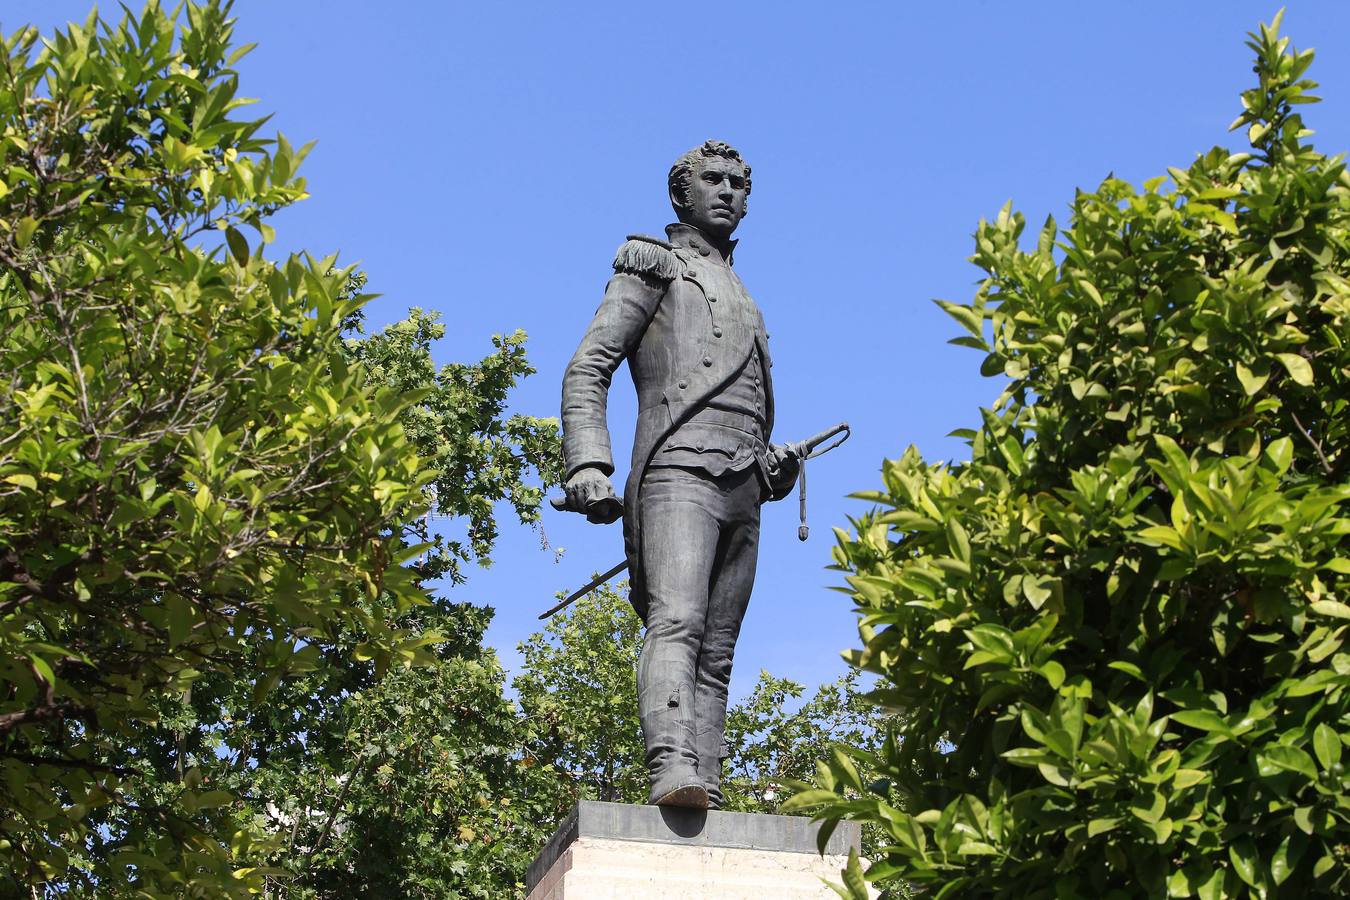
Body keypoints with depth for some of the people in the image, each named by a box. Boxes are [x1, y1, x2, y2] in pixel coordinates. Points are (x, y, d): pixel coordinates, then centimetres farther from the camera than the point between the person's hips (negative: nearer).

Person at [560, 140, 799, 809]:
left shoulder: (740, 297, 33)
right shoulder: (652, 267, 12)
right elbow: (587, 370, 0)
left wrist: (770, 463, 11)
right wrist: (588, 465, -16)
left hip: (741, 491, 7)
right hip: (680, 470, -7)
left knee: (716, 655, -1)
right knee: (676, 622, -25)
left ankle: (707, 793, -6)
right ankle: (673, 773, -41)